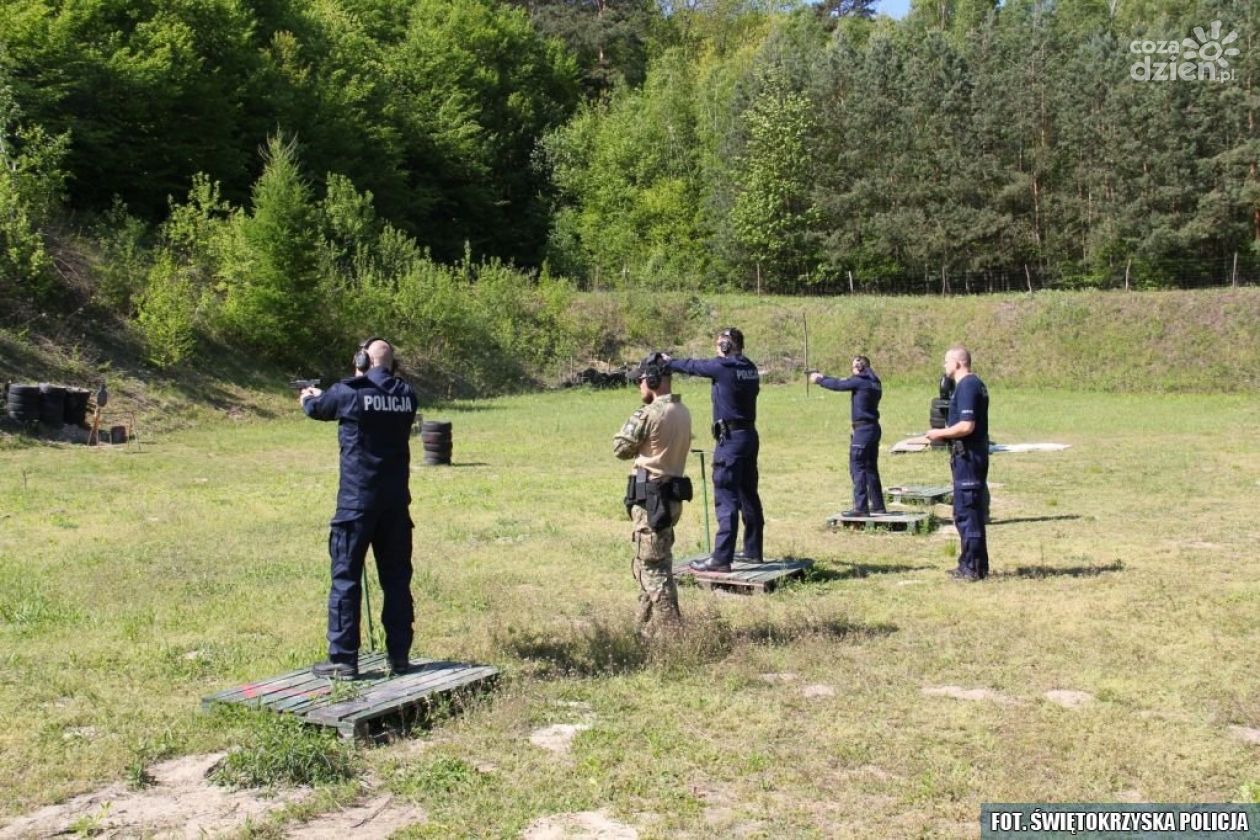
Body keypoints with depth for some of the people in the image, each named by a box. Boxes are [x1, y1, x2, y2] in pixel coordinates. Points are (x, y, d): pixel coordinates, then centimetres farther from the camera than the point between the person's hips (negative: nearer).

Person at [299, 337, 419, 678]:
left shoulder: (349, 392, -8)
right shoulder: (406, 395, 4)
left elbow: (316, 409, 12)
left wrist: (307, 397, 38)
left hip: (357, 501, -4)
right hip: (396, 501, 4)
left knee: (346, 579, 3)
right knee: (397, 578, 11)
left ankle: (343, 660, 5)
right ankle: (399, 656, 15)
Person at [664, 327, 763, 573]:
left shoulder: (722, 367, -13)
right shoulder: (750, 369, 7)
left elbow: (692, 366, 2)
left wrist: (669, 362, 21)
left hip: (730, 439, -8)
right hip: (750, 436, 8)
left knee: (726, 499, -8)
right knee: (749, 495, 17)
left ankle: (721, 558, -8)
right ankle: (753, 550, 26)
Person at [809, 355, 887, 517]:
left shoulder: (859, 381, -12)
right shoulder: (874, 383, 14)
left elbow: (838, 385, -6)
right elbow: (842, 383, 20)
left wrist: (819, 380, 10)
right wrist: (823, 378, 22)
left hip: (863, 429, -9)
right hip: (873, 429, 9)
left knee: (857, 468, -6)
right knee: (871, 468, 15)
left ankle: (861, 507, -8)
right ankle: (877, 506, 19)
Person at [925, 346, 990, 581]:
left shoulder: (967, 386, -16)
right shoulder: (975, 384, 16)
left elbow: (966, 426, -23)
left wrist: (940, 433, -11)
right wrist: (945, 434, 15)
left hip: (967, 456, -10)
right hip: (974, 455, 10)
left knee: (966, 512, -5)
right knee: (973, 511, 15)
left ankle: (971, 568, -1)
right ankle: (978, 566, 21)